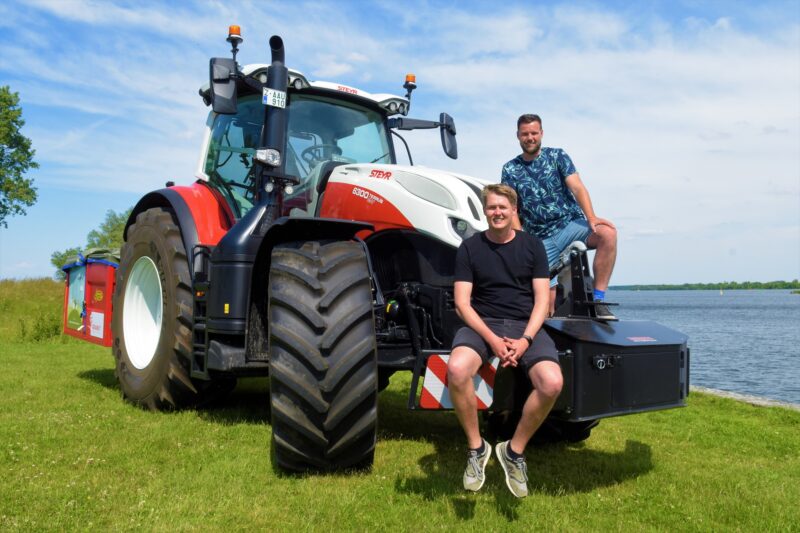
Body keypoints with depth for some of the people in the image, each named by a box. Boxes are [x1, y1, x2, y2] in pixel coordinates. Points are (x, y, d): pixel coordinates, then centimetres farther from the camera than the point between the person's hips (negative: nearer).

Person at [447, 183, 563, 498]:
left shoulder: (532, 245, 9)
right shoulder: (470, 247, 6)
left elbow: (542, 299, 4)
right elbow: (462, 302, -1)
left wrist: (525, 339, -14)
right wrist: (492, 339, -16)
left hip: (525, 326, 1)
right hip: (482, 324, -1)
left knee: (552, 383, -28)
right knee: (456, 370, -34)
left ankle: (515, 451, -3)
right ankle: (476, 448, -9)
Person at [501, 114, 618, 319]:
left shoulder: (557, 156, 6)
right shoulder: (510, 170, 8)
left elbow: (577, 187, -6)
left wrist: (591, 217, -24)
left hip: (571, 223, 0)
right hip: (541, 238, 0)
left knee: (607, 233, -32)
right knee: (547, 298, -12)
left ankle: (598, 300, -27)